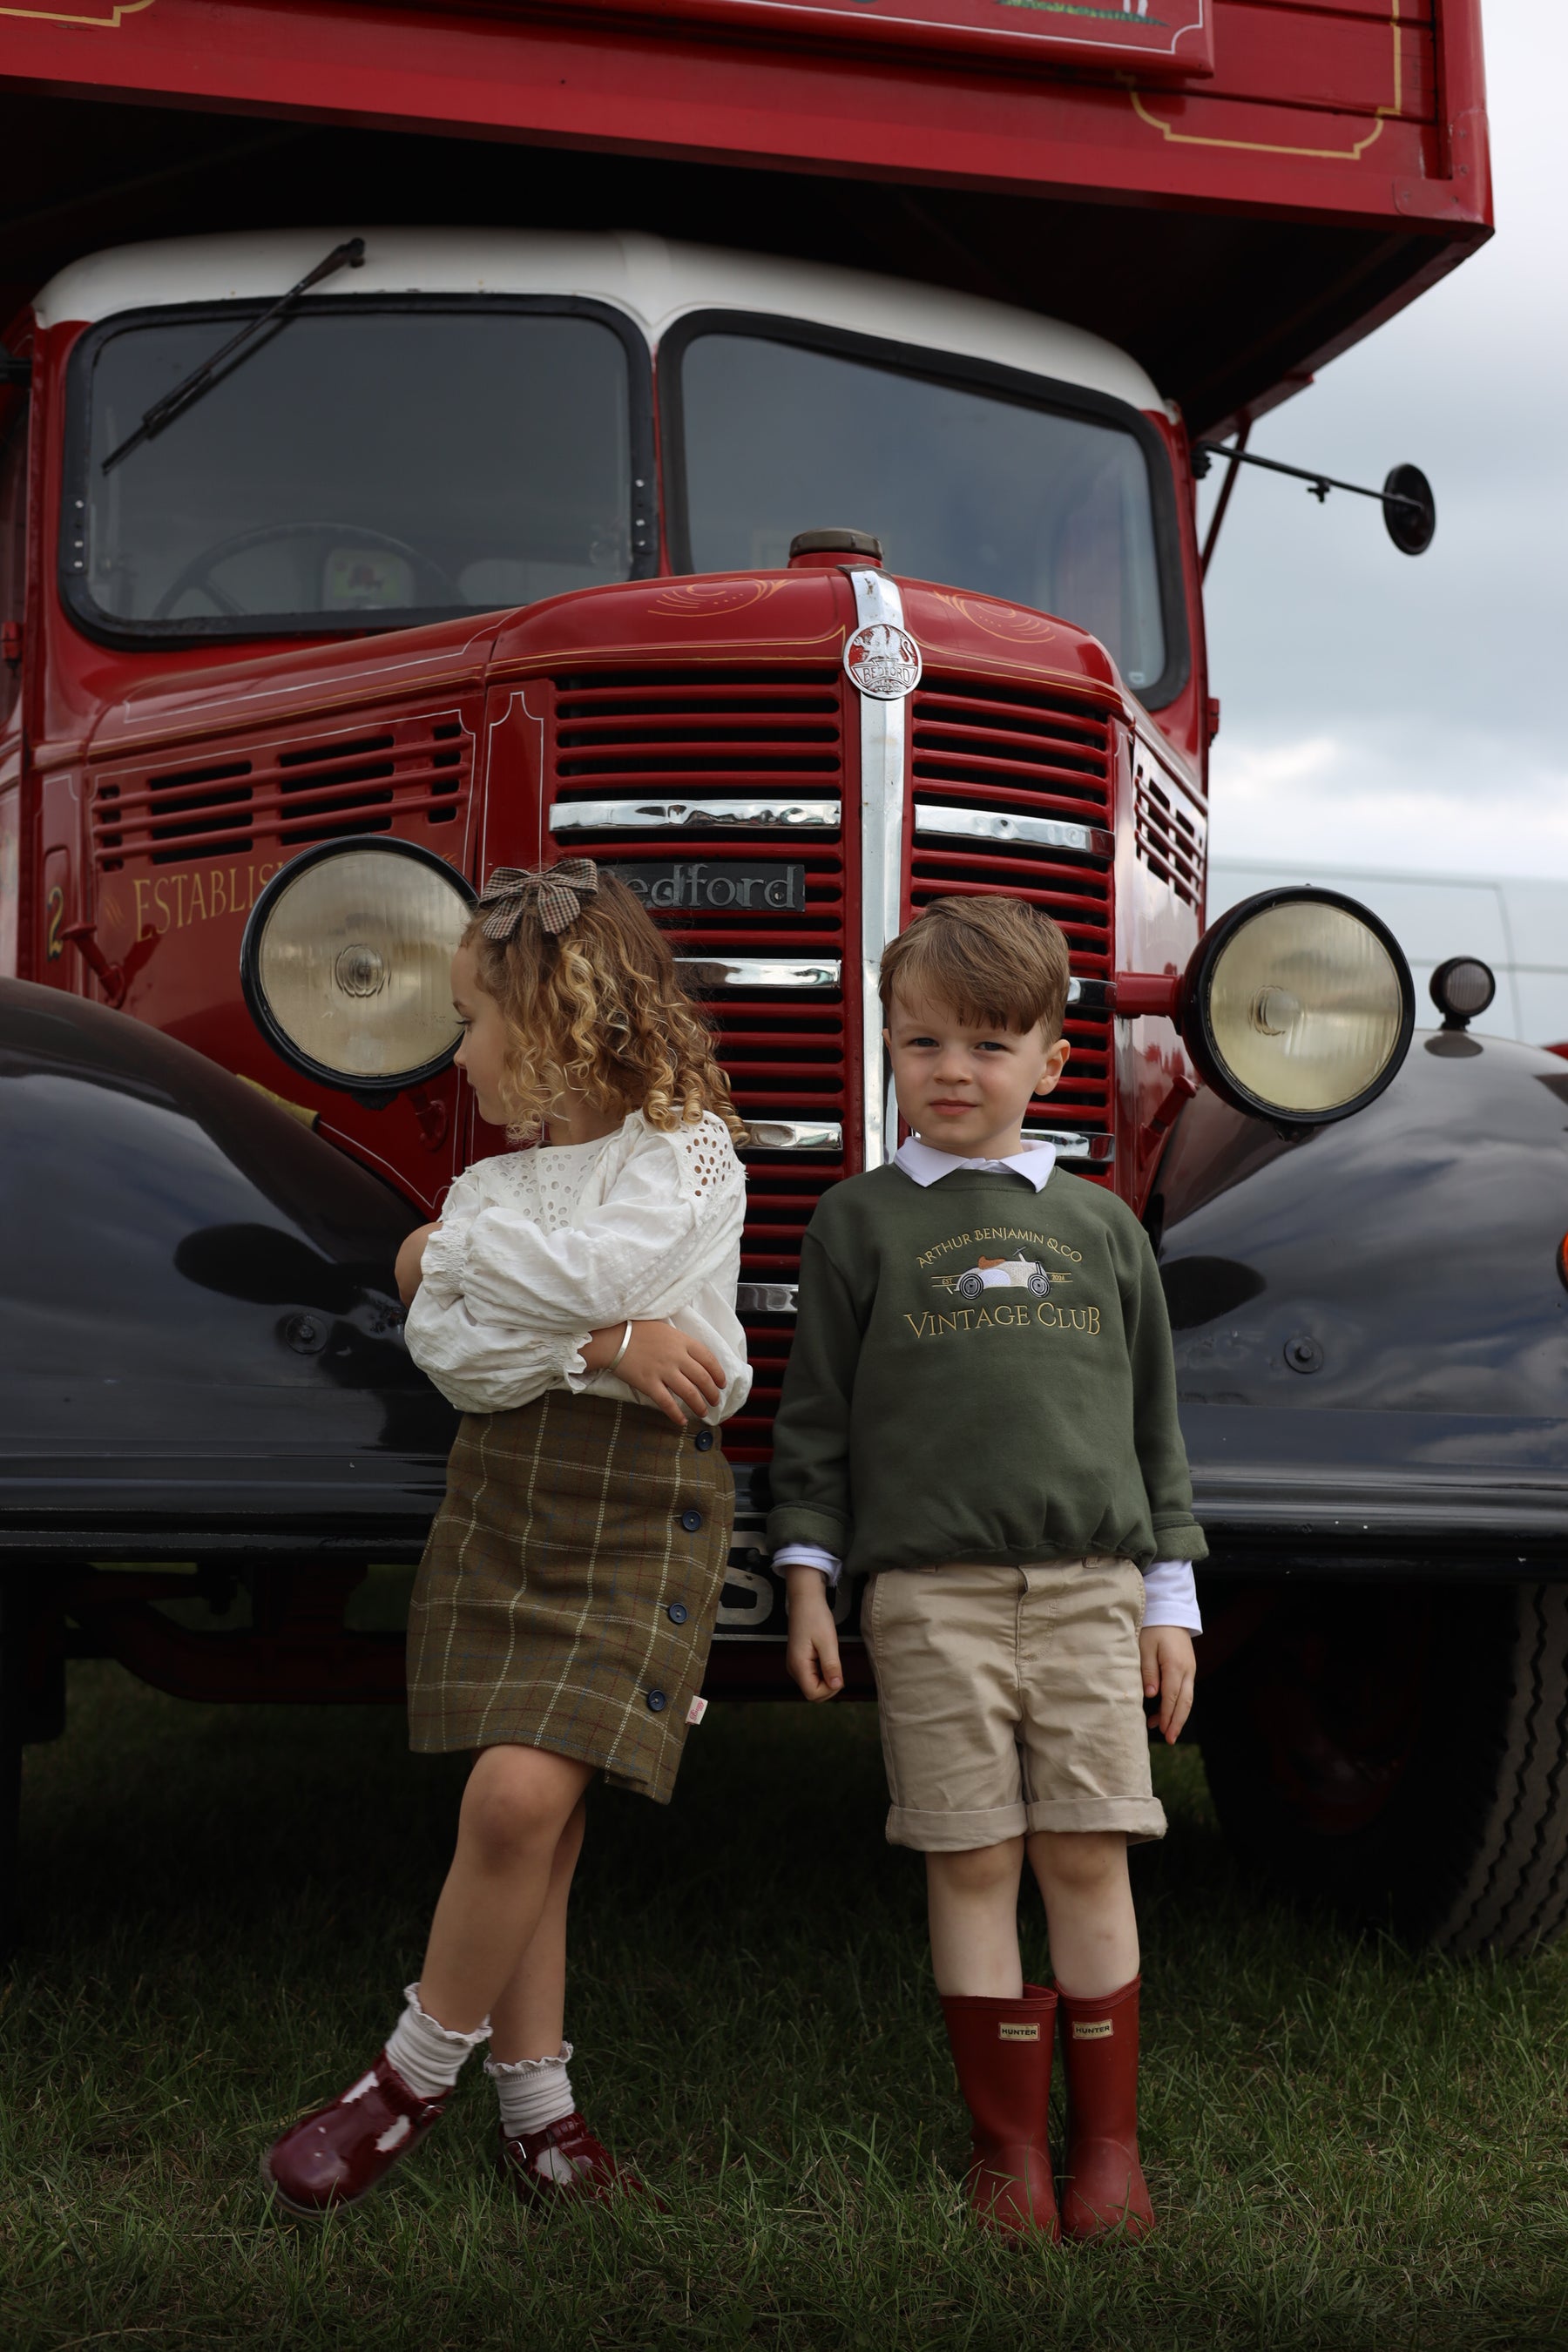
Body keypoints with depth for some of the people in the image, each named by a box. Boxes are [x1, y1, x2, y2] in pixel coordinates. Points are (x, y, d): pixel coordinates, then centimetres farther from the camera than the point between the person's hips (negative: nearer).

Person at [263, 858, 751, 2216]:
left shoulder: (688, 1157, -2)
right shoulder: (491, 1184, 13)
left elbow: (595, 1264, -20)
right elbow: (449, 1352, -2)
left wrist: (452, 1250, -3)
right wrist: (603, 1349, -15)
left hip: (639, 1512, -5)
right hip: (501, 1505, 5)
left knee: (521, 1793, -17)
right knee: (527, 1825, 3)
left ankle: (421, 2072, 1)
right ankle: (537, 2108, 14)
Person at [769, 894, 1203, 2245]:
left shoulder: (1102, 1225, 13)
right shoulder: (862, 1222, 7)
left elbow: (1153, 1421, 16)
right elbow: (816, 1411, 9)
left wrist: (1171, 1599, 12)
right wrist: (807, 1579, 3)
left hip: (1090, 1588, 2)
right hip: (929, 1591, -1)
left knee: (1088, 1859, 1)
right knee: (974, 1863, 1)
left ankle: (1107, 2141, 15)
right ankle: (1008, 2142, 14)